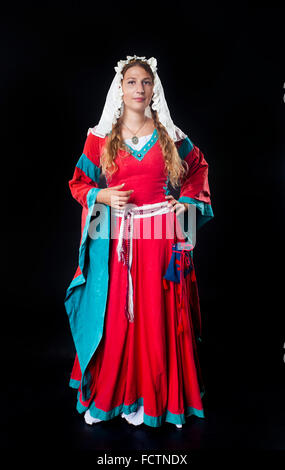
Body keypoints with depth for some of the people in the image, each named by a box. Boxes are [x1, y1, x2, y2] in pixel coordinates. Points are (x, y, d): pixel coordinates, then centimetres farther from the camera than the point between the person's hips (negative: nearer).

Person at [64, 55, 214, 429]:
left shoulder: (170, 136, 7)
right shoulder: (101, 138, 6)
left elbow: (199, 168, 20)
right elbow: (79, 182, 12)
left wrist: (189, 201, 6)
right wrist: (101, 196, -8)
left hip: (162, 235, 0)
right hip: (116, 236, 0)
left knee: (157, 315, 5)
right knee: (112, 315, 5)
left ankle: (150, 397, 24)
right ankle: (104, 396, 26)